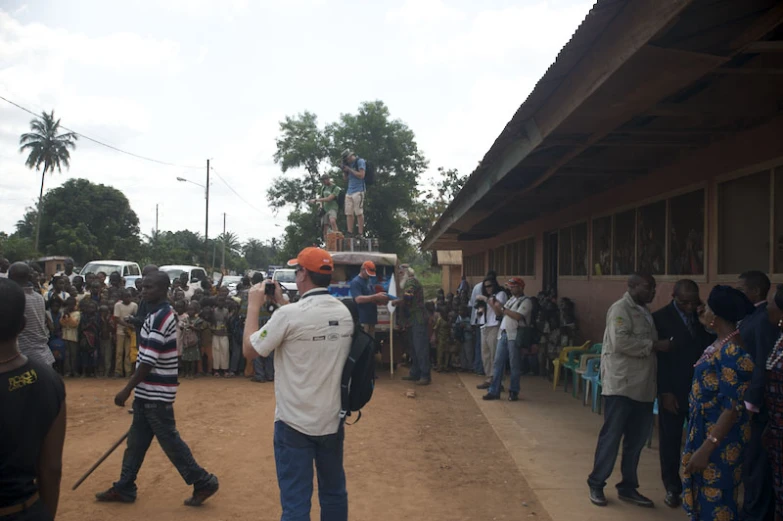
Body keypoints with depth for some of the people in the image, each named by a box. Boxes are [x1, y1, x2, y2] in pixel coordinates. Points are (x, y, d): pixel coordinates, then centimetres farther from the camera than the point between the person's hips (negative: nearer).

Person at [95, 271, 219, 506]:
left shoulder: (159, 318, -21)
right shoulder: (163, 313, 11)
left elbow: (148, 362, -23)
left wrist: (127, 390, -17)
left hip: (155, 393, -10)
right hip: (149, 391, 10)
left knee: (169, 440, -2)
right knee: (136, 441, 15)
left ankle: (203, 482, 7)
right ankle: (124, 488, 26)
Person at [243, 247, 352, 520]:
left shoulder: (289, 314, -19)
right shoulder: (344, 313, 1)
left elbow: (250, 350, -7)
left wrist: (254, 306, 2)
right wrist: (282, 304, 16)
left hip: (295, 423, -6)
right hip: (333, 420, 6)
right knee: (334, 493, 19)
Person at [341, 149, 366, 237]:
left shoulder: (360, 161, -1)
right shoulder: (349, 164, 20)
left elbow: (361, 175, -11)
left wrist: (349, 169, -8)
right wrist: (344, 171, 6)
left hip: (358, 191, -7)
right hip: (349, 191, 7)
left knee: (359, 213, -9)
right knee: (349, 213, 1)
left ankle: (361, 234, -9)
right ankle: (349, 233, 2)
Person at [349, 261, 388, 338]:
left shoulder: (369, 281, 18)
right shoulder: (356, 282, -9)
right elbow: (358, 299, -22)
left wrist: (380, 300, 1)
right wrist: (376, 296, -26)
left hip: (371, 318, 8)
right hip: (362, 320, -8)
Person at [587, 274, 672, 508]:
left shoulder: (644, 312, 16)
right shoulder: (620, 308, -10)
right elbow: (620, 342, -22)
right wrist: (655, 345, -19)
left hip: (643, 387, 8)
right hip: (621, 385, -8)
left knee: (636, 440, 13)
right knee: (611, 436, 0)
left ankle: (628, 487, 25)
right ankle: (596, 484, 12)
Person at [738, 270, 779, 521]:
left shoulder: (765, 319, -18)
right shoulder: (751, 318, 11)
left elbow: (765, 364, -22)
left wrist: (751, 403, -21)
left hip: (756, 406, -9)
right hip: (746, 401, 9)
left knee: (755, 464, 2)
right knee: (752, 463, 18)